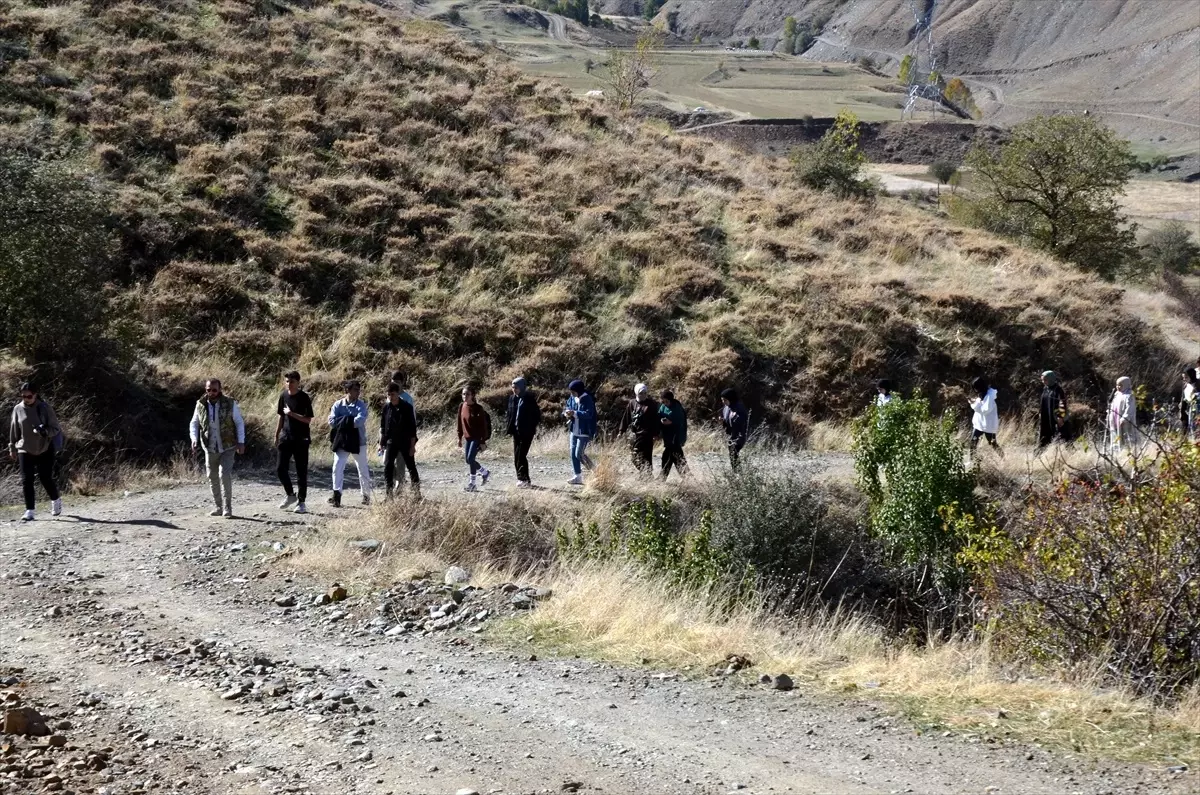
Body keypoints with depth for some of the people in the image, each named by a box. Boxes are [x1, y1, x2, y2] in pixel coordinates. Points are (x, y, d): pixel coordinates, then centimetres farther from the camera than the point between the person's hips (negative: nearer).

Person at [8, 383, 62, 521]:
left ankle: (56, 500, 28)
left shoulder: (45, 408, -7)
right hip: (25, 451, 2)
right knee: (26, 480, -4)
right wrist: (12, 448, 15)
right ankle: (29, 511, 2)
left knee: (46, 478, 0)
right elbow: (14, 430, 12)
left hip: (45, 450, -2)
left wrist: (45, 431, -25)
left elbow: (55, 428, -5)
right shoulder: (18, 409, 1)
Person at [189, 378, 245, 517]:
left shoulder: (230, 403, -9)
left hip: (227, 448, -3)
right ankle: (219, 506, 23)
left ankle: (227, 507, -6)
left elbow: (239, 423, -1)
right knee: (212, 477, 9)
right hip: (210, 448, 4)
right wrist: (194, 438, -8)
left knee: (225, 475, -15)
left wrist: (241, 442, -6)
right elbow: (194, 423, 8)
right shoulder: (200, 405, -2)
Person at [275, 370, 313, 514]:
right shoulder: (283, 396, 7)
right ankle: (290, 495, 21)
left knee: (301, 471, 0)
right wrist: (277, 435, 16)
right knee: (281, 469, 0)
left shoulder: (304, 398, -9)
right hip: (286, 438, 5)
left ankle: (301, 502, 6)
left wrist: (292, 414, -20)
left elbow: (308, 420, -12)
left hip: (301, 439, -5)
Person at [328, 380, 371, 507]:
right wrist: (350, 421, -15)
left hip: (358, 442, 0)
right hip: (341, 442, 1)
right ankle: (336, 494, -12)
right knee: (337, 467, -13)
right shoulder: (338, 405, 1)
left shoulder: (361, 405, -4)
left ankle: (366, 495, 27)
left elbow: (360, 421, -20)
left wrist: (342, 422, -15)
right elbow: (332, 421, -9)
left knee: (363, 469, 11)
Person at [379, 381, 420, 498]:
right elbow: (382, 426, 8)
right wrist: (381, 443, 5)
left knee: (411, 468, 4)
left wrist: (412, 445, -10)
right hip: (391, 442, 3)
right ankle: (389, 494, 0)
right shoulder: (386, 407, 1)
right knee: (388, 467, -5)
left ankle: (417, 493, 12)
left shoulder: (407, 407, -9)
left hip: (405, 442, -3)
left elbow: (412, 427, -7)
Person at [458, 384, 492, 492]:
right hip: (467, 438, 7)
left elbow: (484, 426, -12)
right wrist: (460, 437, 13)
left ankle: (472, 483, -4)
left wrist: (483, 442, -14)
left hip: (477, 438, -7)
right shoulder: (462, 407, 3)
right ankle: (485, 472, 32)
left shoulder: (478, 409, -14)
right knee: (468, 460, 10)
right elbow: (460, 423, 13)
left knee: (470, 459, -15)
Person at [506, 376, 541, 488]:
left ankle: (524, 480, -10)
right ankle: (521, 479, 14)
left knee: (521, 455, -12)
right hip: (516, 431, 7)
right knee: (517, 456, 7)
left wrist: (533, 427, -12)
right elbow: (510, 414, 14)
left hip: (526, 432, -7)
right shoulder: (512, 398, 8)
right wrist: (510, 429, 7)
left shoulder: (529, 399, -9)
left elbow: (537, 415, -6)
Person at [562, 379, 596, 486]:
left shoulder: (587, 399, -16)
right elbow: (568, 407, 18)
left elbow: (589, 414, -24)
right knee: (573, 454, 6)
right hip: (574, 430, 8)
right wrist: (566, 413, -6)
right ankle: (578, 477, 14)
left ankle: (593, 471, 15)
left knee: (579, 454, -9)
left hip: (584, 431, -8)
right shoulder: (572, 398, 6)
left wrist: (574, 413, -30)